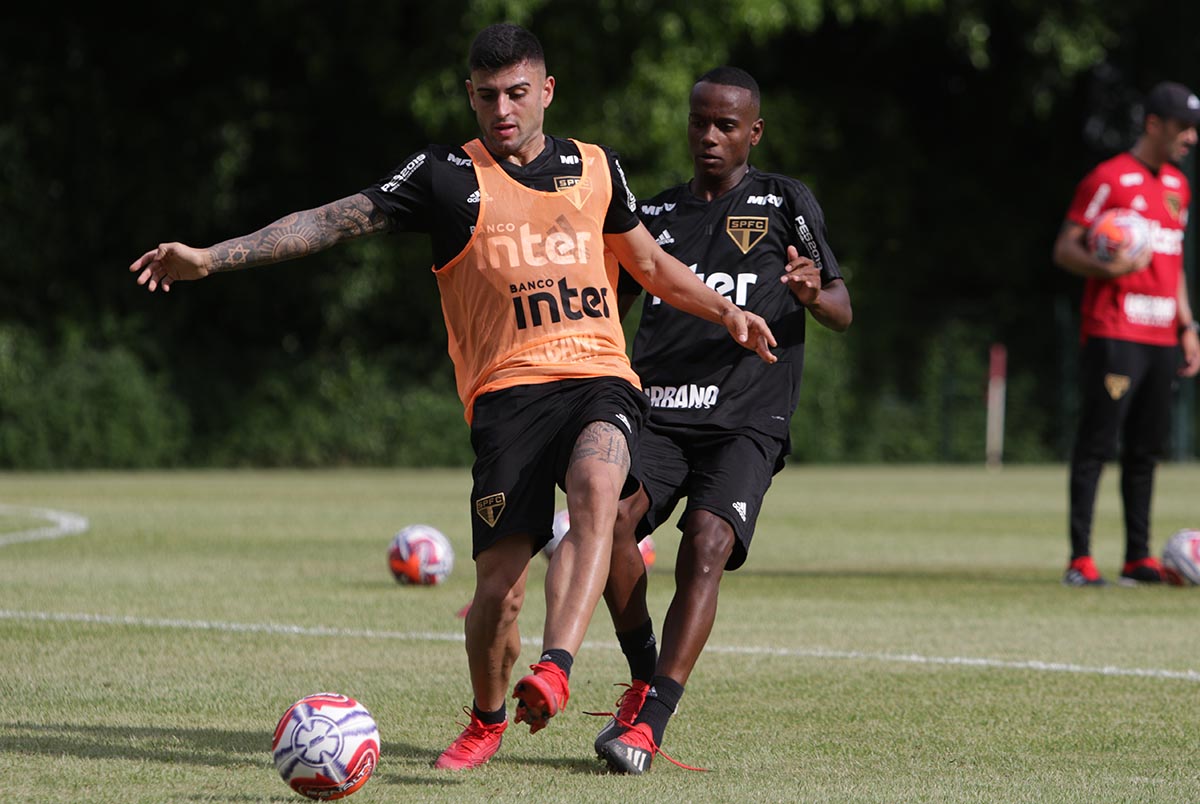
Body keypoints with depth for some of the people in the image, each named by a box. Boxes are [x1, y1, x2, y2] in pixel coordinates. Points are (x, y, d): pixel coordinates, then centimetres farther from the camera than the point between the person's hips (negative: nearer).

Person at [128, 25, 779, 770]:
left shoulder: (595, 169, 15)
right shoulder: (449, 176, 4)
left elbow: (651, 263, 32)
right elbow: (335, 219, 1)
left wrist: (726, 311, 22)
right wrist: (212, 257, -6)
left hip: (600, 379, 2)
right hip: (506, 392, -2)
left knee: (595, 488, -34)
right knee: (499, 588, -10)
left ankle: (554, 670, -41)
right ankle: (486, 723, 19)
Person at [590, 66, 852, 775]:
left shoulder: (786, 203, 9)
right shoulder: (657, 213, 19)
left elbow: (843, 314, 6)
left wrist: (814, 293, -17)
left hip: (746, 422, -3)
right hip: (657, 413, 3)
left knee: (706, 545, -25)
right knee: (612, 516, -25)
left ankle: (651, 719, -23)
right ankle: (645, 680, -5)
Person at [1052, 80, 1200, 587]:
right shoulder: (1109, 179, -7)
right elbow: (1064, 248, -7)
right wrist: (1108, 269, -25)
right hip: (1113, 333, -8)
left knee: (1146, 450, 9)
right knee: (1096, 444, -9)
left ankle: (1138, 558, 13)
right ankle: (1080, 560, -9)